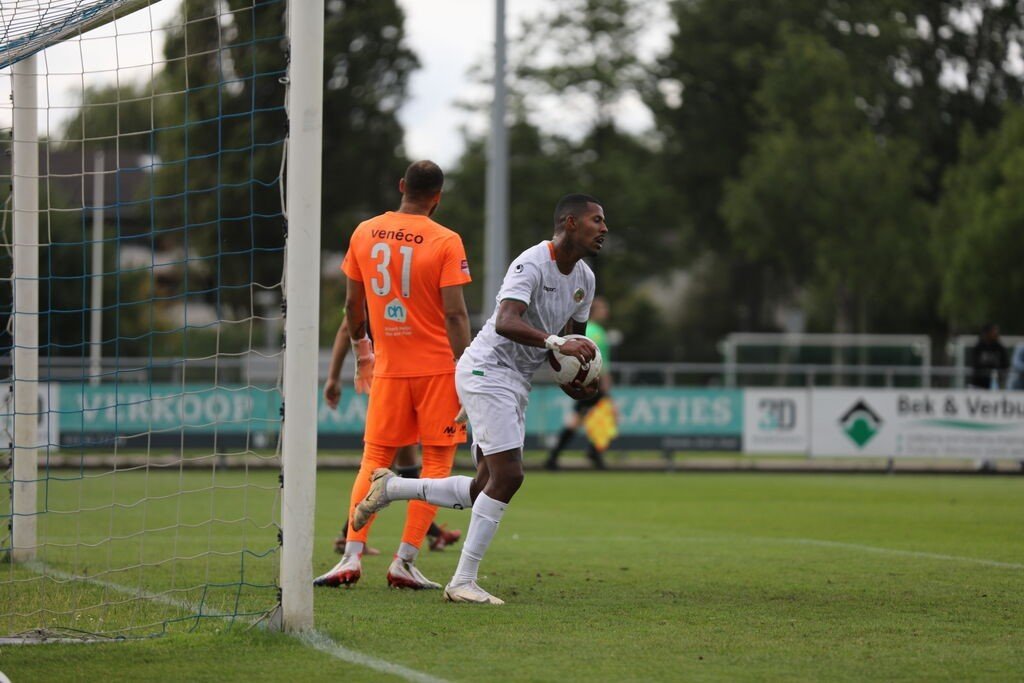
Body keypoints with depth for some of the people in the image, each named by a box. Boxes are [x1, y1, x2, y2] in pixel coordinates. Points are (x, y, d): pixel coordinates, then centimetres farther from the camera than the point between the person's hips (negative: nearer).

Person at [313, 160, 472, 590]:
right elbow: (454, 314, -13)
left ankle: (352, 558, -3)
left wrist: (361, 349, 26)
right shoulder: (445, 242, -9)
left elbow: (353, 303, 11)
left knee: (375, 459, 10)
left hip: (388, 366, 3)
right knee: (437, 461, 5)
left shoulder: (364, 234, 4)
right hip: (437, 366, -3)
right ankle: (405, 562, -1)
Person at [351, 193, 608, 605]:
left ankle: (390, 487, 21)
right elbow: (506, 322, -33)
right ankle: (463, 582, -11)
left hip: (516, 385, 9)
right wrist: (557, 342, -45)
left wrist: (572, 382, 2)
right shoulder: (532, 265, -18)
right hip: (488, 371, -9)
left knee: (485, 490, 7)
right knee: (507, 476, -16)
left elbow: (570, 341, 21)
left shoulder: (584, 278, 10)